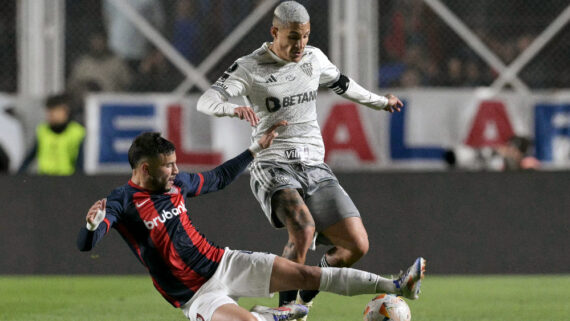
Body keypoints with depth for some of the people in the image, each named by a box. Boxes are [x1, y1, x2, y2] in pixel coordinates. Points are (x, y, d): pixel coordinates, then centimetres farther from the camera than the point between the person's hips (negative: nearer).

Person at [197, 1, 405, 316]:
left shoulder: (314, 58, 10)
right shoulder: (250, 67, -6)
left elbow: (341, 84, 31)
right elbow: (206, 101, -19)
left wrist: (380, 101, 46)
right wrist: (234, 109, -41)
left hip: (315, 168, 5)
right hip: (273, 168, -5)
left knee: (356, 245, -9)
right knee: (303, 228, -34)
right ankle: (287, 302, -14)